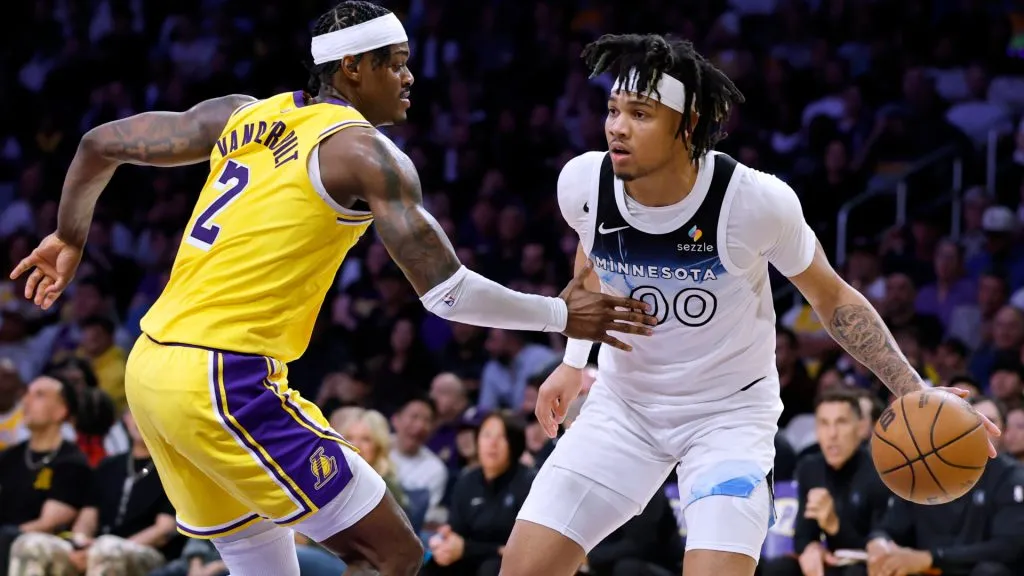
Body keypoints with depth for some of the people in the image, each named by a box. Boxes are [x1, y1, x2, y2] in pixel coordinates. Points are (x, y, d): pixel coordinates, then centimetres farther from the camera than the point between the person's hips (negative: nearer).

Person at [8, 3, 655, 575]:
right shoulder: (366, 152, -7)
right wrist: (561, 316, 2)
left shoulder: (244, 115, 14)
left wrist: (70, 237, 36)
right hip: (227, 383, -9)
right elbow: (448, 292, -11)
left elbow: (102, 144, 19)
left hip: (150, 369, 9)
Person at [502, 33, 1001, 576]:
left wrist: (912, 391, -14)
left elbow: (830, 296, -8)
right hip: (623, 402, 4)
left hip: (730, 410, -3)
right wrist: (573, 360, 16)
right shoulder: (582, 183, -16)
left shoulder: (756, 201, -25)